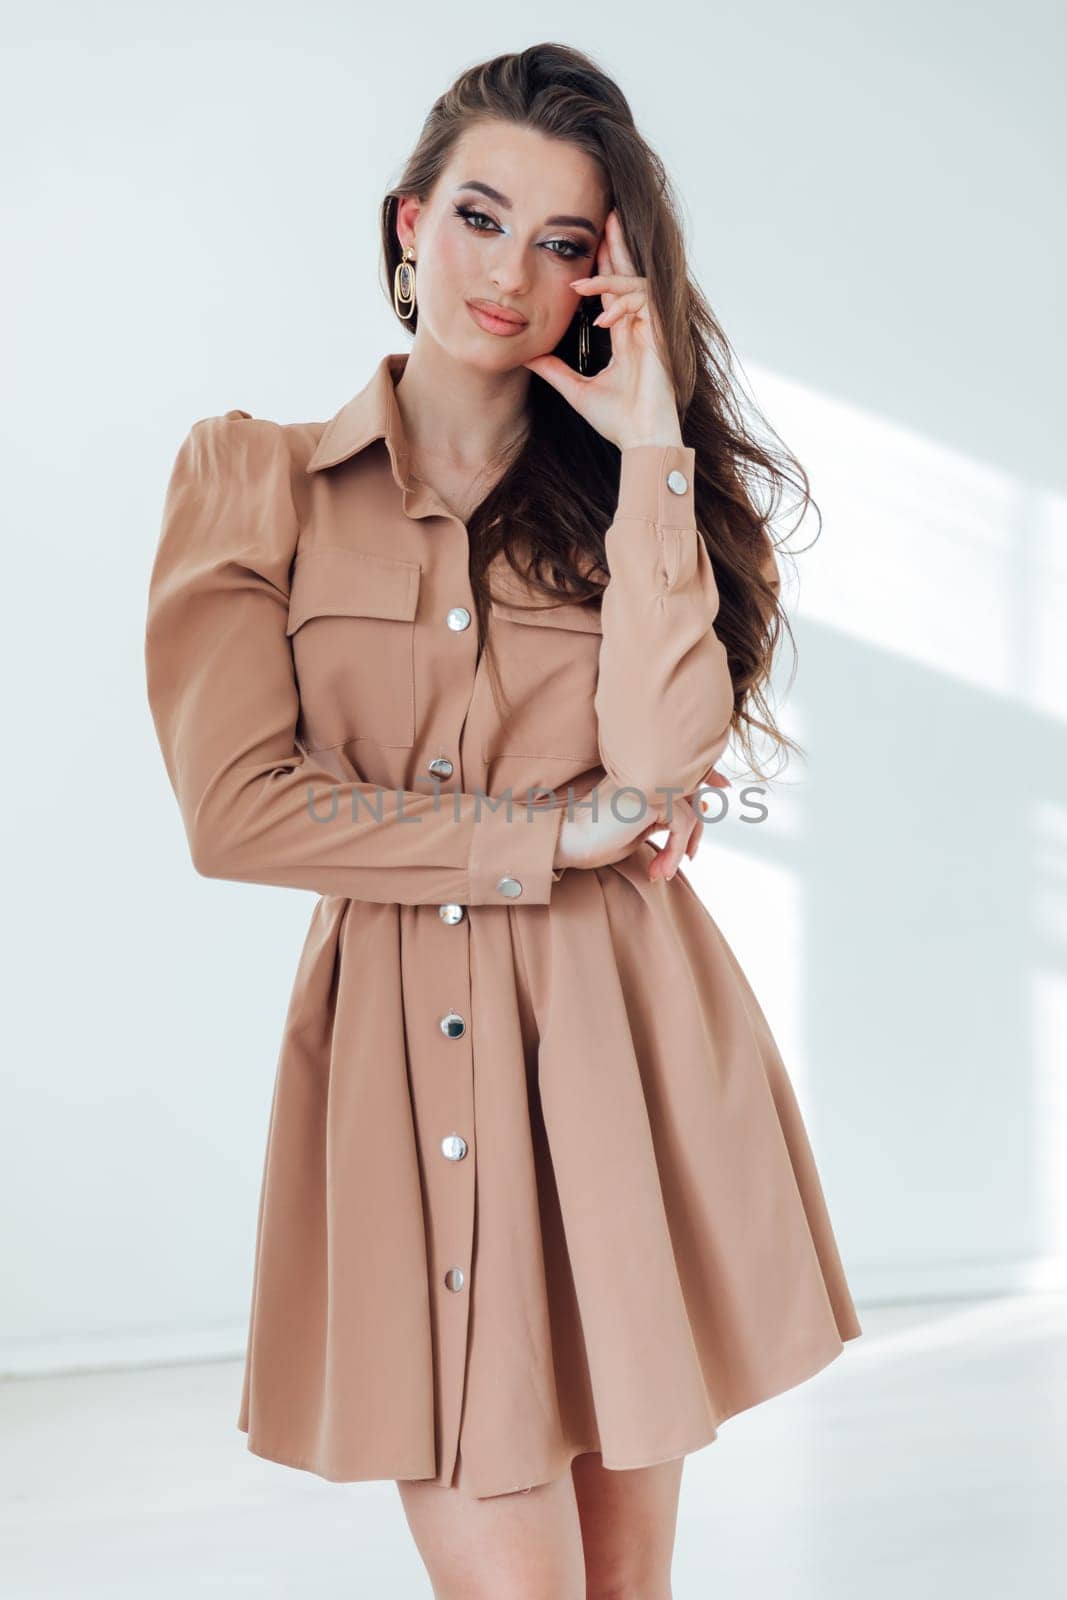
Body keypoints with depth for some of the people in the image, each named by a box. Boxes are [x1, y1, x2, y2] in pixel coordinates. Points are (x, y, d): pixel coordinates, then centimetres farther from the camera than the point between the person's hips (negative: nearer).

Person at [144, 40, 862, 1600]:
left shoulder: (635, 481, 9)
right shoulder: (254, 476, 4)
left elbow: (661, 761, -9)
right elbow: (237, 806, -8)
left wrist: (649, 449, -9)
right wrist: (557, 835, -7)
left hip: (625, 1052, 2)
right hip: (398, 1057, -1)